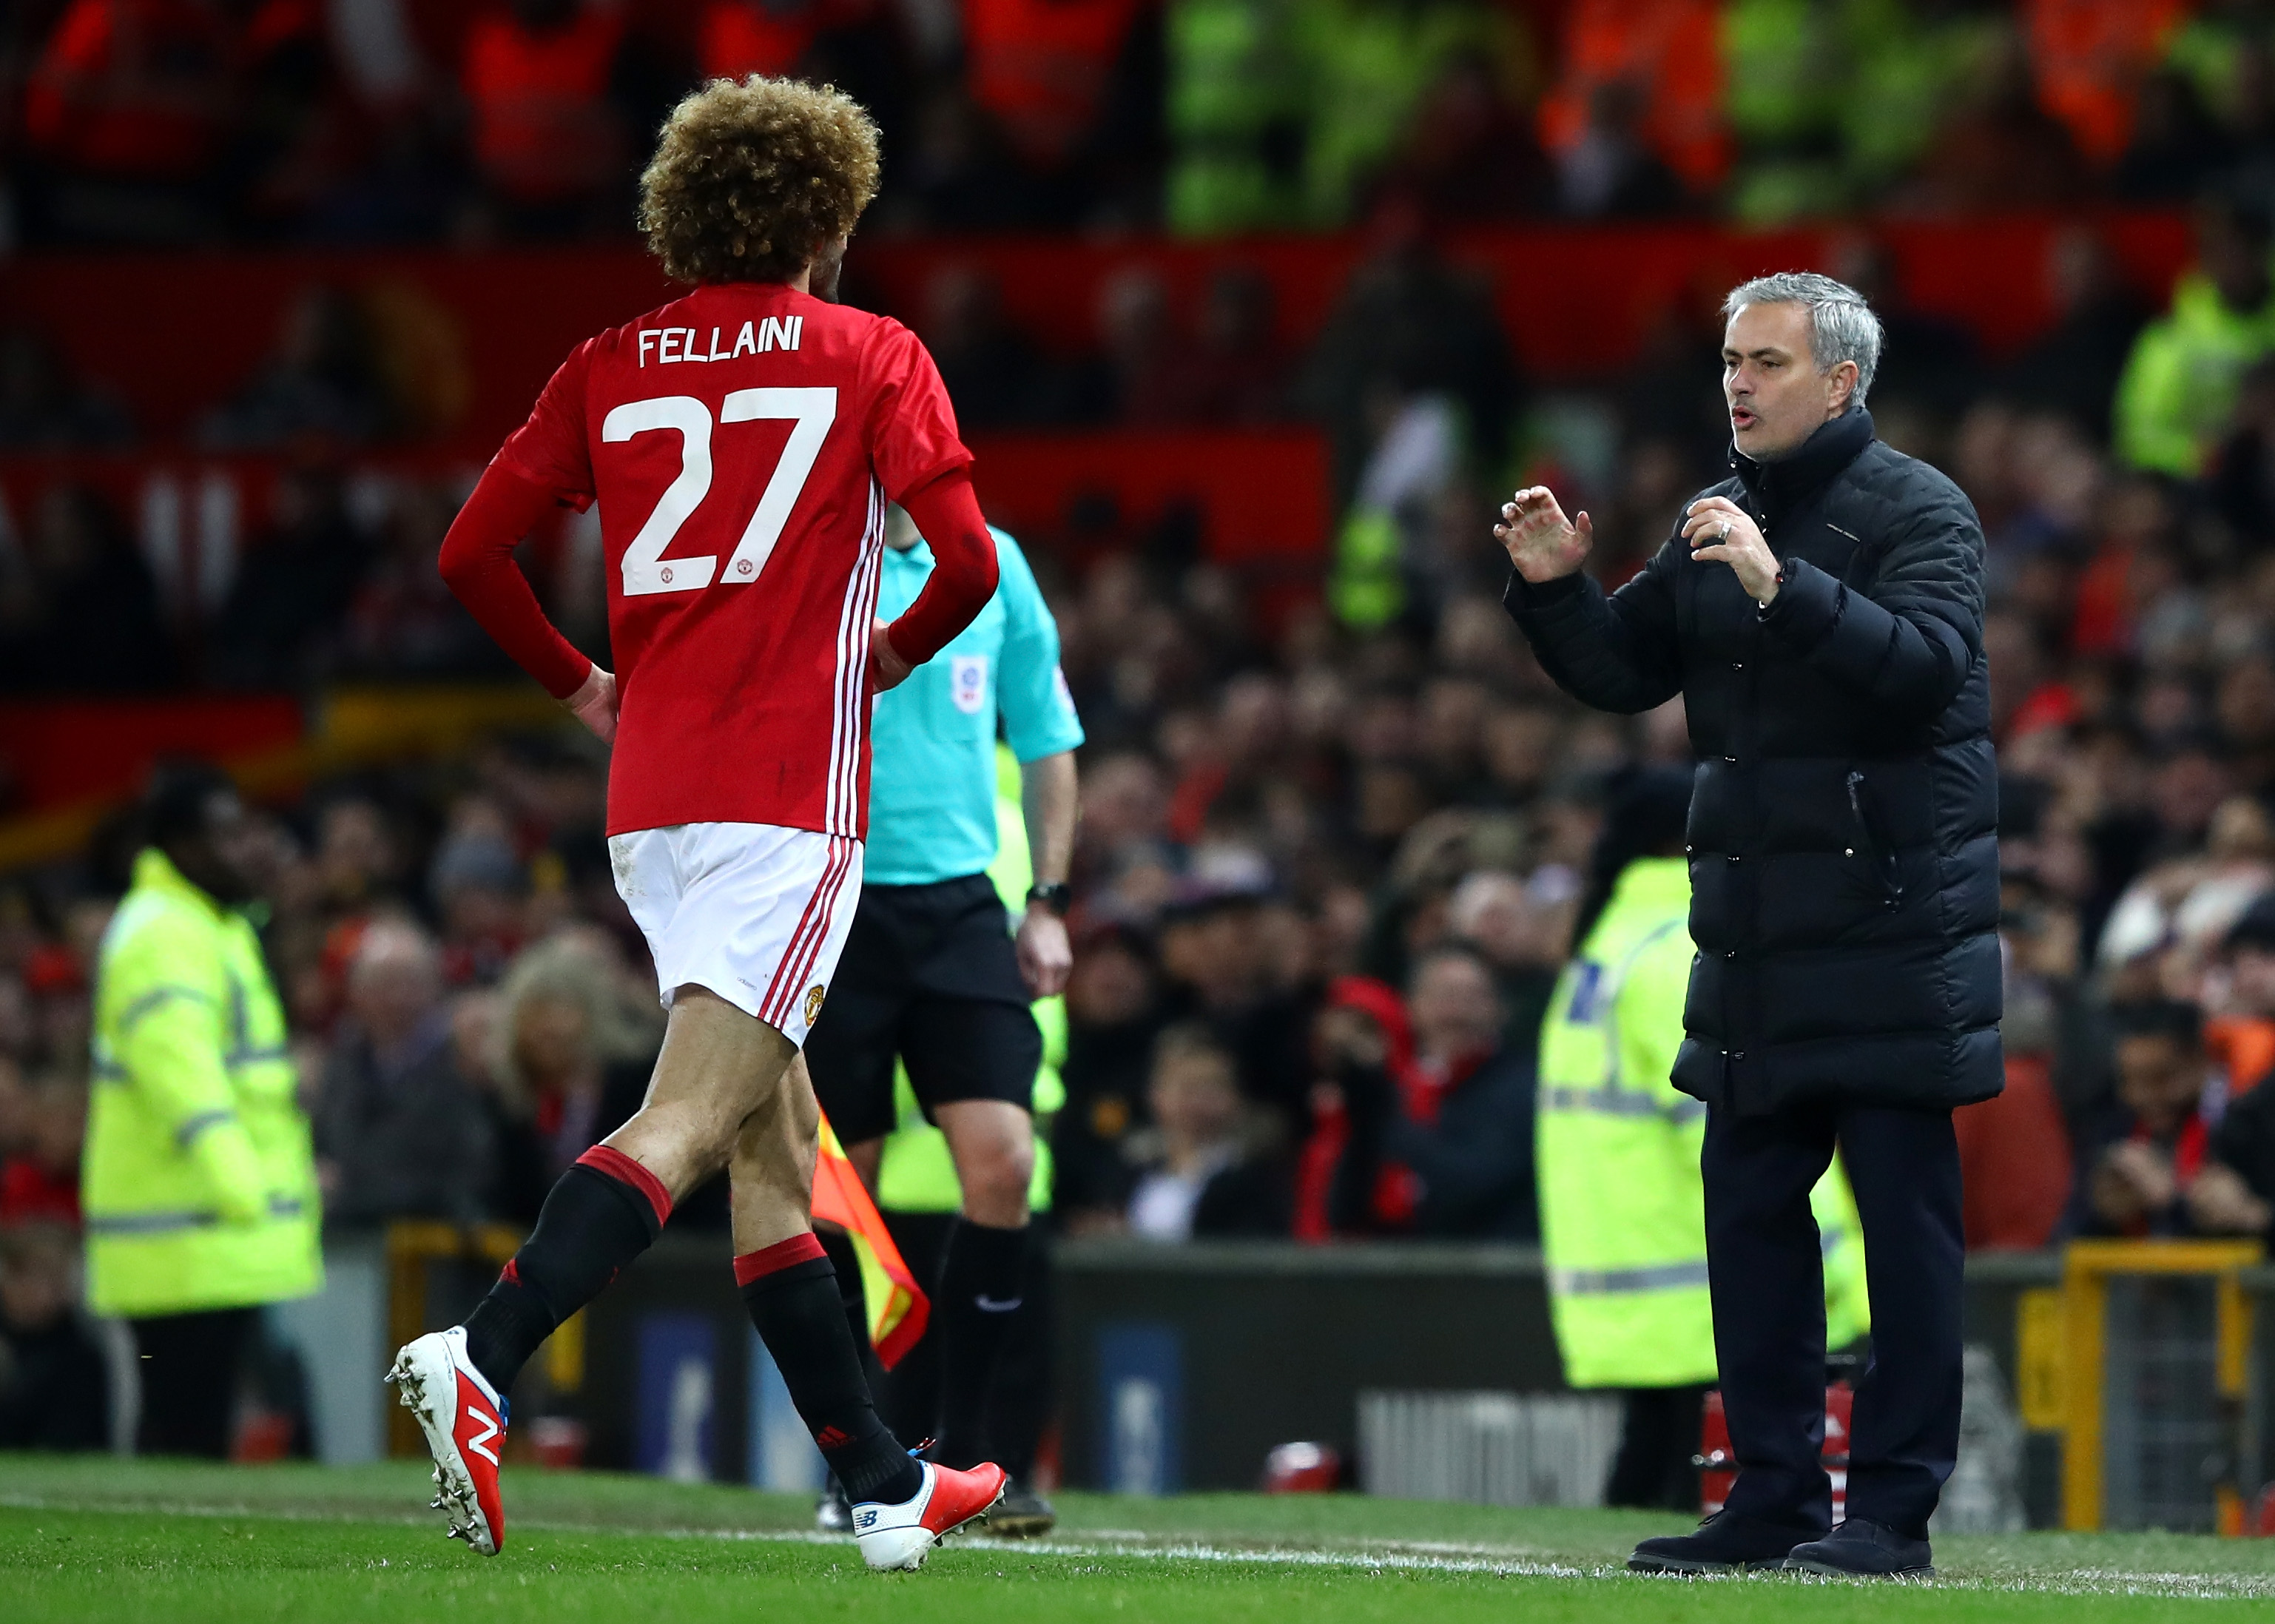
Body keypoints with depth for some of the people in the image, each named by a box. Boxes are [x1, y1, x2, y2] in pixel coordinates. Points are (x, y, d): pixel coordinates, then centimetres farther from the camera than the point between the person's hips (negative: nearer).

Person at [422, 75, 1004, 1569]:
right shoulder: (871, 357, 1)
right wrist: (893, 654, 12)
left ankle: (883, 1485, 19)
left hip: (652, 802, 6)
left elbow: (473, 552, 6)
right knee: (684, 1127, -15)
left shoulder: (612, 368, 11)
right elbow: (966, 559, -8)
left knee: (779, 1141, 13)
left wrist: (581, 685, 20)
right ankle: (480, 1359, -35)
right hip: (789, 799, -6)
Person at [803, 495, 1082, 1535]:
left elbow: (1046, 739, 18)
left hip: (959, 902, 3)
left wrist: (1048, 901, 11)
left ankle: (962, 1451, 1)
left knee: (1002, 1164, -10)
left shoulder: (991, 565, 9)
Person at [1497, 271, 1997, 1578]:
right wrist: (1555, 590, 0)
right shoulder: (1720, 522, 15)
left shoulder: (1919, 513, -7)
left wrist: (1786, 588, -31)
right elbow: (1625, 673, 17)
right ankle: (1775, 1495, 14)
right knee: (1750, 1201, 8)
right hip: (1756, 931, 7)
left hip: (1891, 920, -7)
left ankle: (1895, 1507, -3)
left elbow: (1925, 667, -22)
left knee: (1903, 1207, -5)